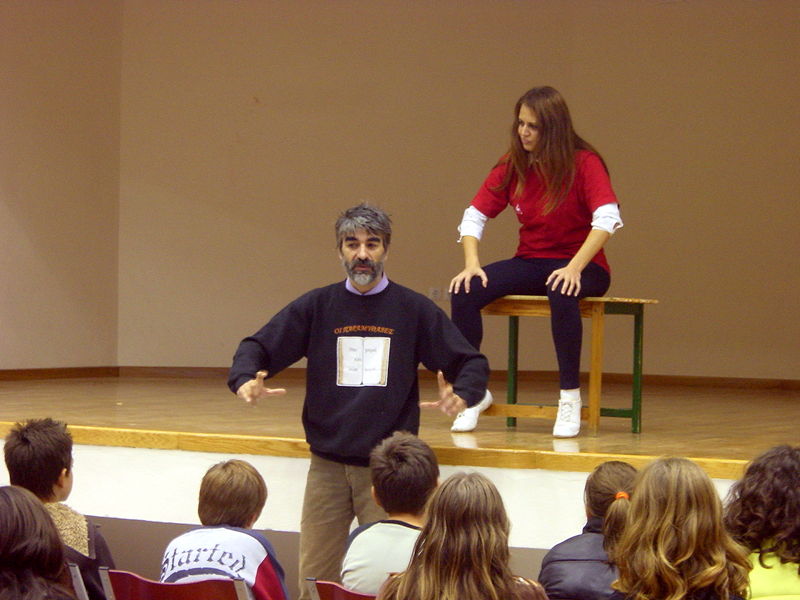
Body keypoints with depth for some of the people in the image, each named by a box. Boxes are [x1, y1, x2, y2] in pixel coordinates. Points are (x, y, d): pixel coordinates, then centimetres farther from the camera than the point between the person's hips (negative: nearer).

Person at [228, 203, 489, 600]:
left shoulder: (414, 310, 5)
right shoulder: (316, 307, 8)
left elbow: (471, 363, 6)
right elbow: (256, 348, 7)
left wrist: (460, 396, -16)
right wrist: (246, 381, -16)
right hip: (327, 466, 2)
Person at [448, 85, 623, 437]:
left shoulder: (584, 163, -11)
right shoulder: (512, 166, 3)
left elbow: (607, 219, -23)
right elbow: (475, 215, 3)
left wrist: (574, 268, -34)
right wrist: (471, 263, -15)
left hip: (581, 266, -5)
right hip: (530, 263, 5)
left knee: (562, 294, -41)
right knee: (465, 292, -21)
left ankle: (570, 396, -29)